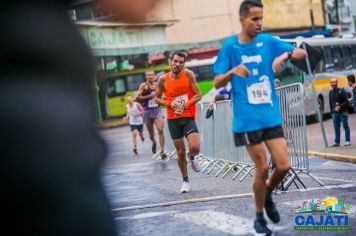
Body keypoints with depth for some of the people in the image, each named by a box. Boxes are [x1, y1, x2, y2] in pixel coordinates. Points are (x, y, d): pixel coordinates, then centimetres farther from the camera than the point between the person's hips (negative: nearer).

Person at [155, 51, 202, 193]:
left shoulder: (188, 75, -8)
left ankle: (192, 157, 18)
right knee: (180, 152, 6)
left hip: (188, 117, -1)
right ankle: (185, 181, 22)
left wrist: (184, 106, -19)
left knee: (195, 148, -19)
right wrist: (170, 104, -12)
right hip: (173, 119, 1)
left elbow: (198, 96, -7)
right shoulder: (163, 79, -5)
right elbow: (157, 99, 6)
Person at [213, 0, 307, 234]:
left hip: (271, 116, 3)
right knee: (263, 168, -1)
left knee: (284, 166, -3)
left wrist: (285, 55, -19)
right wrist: (233, 71, -24)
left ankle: (268, 195, 30)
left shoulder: (268, 41, 3)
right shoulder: (230, 47, -4)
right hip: (248, 119, -3)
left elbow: (303, 53, 3)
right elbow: (217, 83, -3)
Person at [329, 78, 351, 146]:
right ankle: (337, 142, 10)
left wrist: (340, 106, -21)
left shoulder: (341, 91, -6)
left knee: (345, 126, 0)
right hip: (335, 113, 5)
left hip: (343, 112, -5)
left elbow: (346, 101, -10)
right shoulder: (330, 92, 12)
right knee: (336, 127, 5)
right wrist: (332, 111, 15)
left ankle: (347, 141, 4)